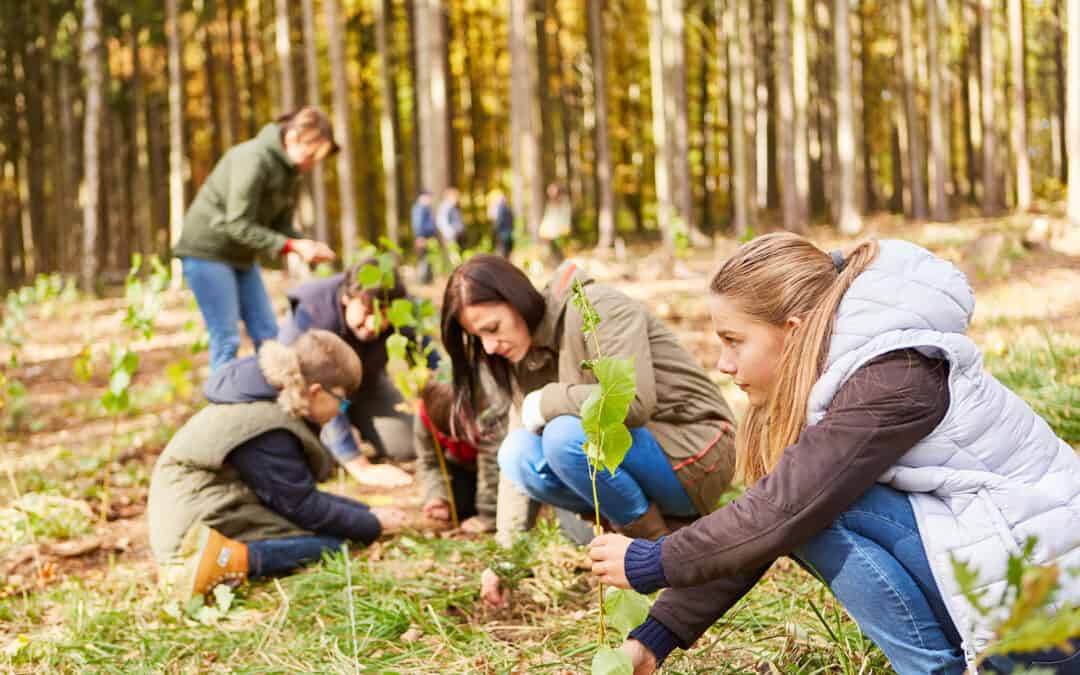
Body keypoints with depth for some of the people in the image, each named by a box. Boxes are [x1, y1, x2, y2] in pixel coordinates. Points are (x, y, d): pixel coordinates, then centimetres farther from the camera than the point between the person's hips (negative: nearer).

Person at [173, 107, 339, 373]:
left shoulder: (290, 171, 4)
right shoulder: (254, 159, -23)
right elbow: (238, 226, -25)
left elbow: (281, 225, 5)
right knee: (226, 339, -9)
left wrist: (308, 246, -15)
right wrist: (293, 246, -27)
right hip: (207, 251, -8)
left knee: (269, 335, 4)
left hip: (240, 256, 9)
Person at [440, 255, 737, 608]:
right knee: (516, 454, -12)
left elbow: (633, 400, -32)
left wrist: (546, 402, -19)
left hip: (694, 455, -8)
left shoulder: (598, 308, -17)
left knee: (566, 434, -30)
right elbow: (517, 464, 3)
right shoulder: (528, 356, 6)